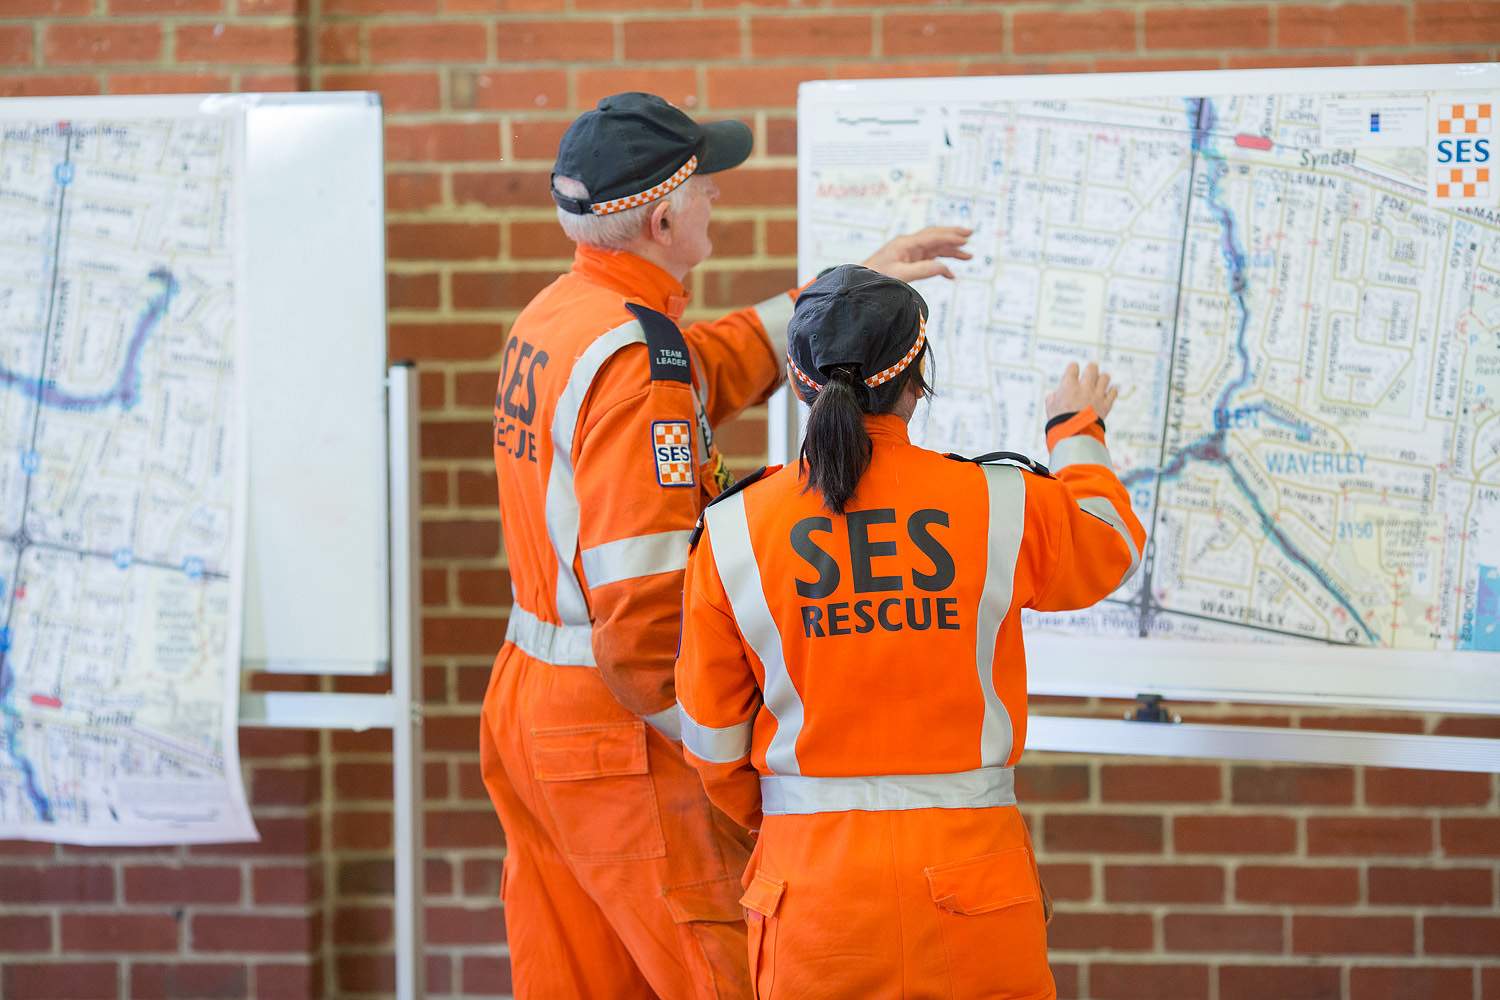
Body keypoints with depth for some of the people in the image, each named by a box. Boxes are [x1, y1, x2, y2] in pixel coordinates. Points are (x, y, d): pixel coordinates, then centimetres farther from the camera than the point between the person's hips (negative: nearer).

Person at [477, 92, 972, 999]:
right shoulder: (636, 355, -21)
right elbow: (643, 606, -26)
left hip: (529, 695, 9)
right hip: (619, 730, -9)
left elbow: (709, 369, 28)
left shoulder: (552, 316, 9)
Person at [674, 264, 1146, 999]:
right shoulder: (1003, 505, -4)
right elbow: (1111, 545, 19)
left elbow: (713, 736, 6)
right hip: (967, 859, -1)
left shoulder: (734, 532, -3)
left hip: (810, 875, 1)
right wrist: (1078, 435, 37)